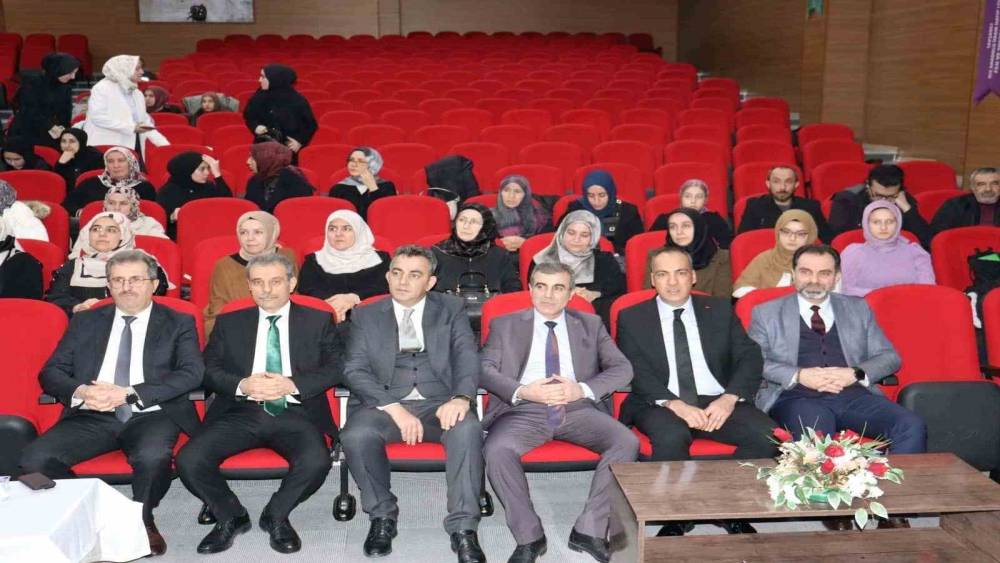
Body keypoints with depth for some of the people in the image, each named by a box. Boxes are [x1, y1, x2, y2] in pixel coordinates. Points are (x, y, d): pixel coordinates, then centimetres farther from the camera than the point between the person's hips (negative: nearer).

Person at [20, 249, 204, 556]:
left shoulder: (179, 323, 9)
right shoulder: (85, 322, 18)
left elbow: (191, 373, -5)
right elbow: (51, 372, 12)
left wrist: (129, 393, -16)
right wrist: (81, 391, -13)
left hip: (151, 415, -3)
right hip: (91, 416, 3)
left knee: (152, 457, -35)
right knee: (34, 459, -23)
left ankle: (142, 521, -3)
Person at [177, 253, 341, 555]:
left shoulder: (319, 321, 13)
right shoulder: (229, 323, 17)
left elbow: (335, 368, 3)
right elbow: (208, 370, 9)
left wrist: (292, 385, -13)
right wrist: (242, 385, -12)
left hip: (296, 413, -2)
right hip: (241, 412, 2)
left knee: (316, 462, -32)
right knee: (189, 461, -22)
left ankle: (275, 516, 0)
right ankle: (231, 517, 7)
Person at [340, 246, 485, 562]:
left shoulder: (451, 309, 12)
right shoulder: (365, 316, 11)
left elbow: (467, 357, -1)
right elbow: (354, 370, 0)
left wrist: (460, 397, -23)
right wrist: (393, 407, -17)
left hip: (438, 403, 0)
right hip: (384, 403, 1)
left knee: (467, 429, -33)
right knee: (356, 436, -31)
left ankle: (463, 529, -22)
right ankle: (382, 517, -5)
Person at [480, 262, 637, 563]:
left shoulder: (591, 325, 16)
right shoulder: (505, 325, 13)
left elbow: (622, 368, 6)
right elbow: (484, 369, 1)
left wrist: (583, 389, -12)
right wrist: (522, 391, -18)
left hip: (578, 409, 1)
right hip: (525, 410, -1)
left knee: (627, 442, -25)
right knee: (496, 450, -32)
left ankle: (589, 530, -14)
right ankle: (529, 536, -14)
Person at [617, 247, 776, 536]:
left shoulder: (720, 309, 16)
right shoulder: (632, 318, 10)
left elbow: (749, 356, 6)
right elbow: (636, 372, -3)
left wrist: (730, 397, -13)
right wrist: (674, 404, -20)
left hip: (718, 402, 3)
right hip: (661, 404, -2)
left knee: (768, 434, -25)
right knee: (671, 436, -36)